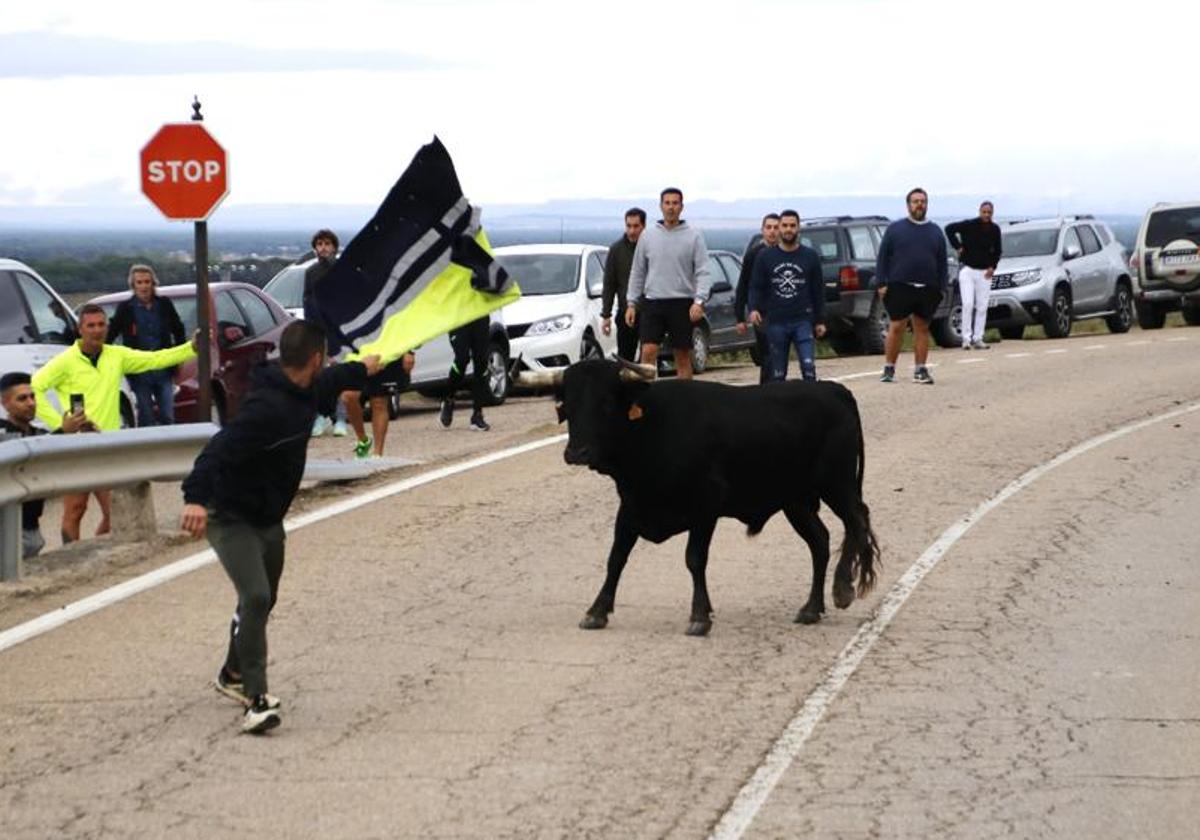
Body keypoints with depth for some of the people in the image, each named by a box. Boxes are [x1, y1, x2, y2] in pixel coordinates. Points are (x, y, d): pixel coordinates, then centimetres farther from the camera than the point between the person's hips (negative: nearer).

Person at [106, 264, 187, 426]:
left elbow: (179, 333, 15)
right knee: (146, 419, 3)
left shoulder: (164, 305, 6)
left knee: (167, 417, 2)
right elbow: (110, 335, 1)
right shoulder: (125, 308, -1)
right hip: (139, 373, -2)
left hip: (164, 370, 2)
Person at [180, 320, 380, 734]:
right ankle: (256, 700, -21)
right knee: (255, 597, -22)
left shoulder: (305, 391, 0)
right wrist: (196, 497, -58)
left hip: (269, 518, 10)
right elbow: (221, 449, -43)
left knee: (262, 600, 22)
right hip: (231, 517, -10)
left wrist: (363, 369, 47)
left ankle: (233, 674, 45)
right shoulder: (267, 408, -31)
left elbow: (330, 382, 26)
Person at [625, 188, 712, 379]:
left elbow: (703, 272, -3)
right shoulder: (648, 235, 8)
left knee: (683, 357, 5)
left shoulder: (693, 236, 2)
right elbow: (637, 272, 14)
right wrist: (631, 302, 8)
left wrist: (699, 300, -16)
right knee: (648, 352, -11)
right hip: (653, 301, 1)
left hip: (682, 303, -1)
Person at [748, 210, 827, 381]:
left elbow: (818, 290, 11)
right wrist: (754, 308, -11)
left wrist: (820, 321, 8)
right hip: (775, 322, 1)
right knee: (777, 374, 3)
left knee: (809, 368, -12)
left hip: (803, 321, -1)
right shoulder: (765, 256, 8)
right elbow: (756, 287, 8)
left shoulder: (810, 257, 8)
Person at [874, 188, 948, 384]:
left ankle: (920, 370, 10)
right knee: (896, 327, -4)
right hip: (899, 287, -3)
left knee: (922, 329, 6)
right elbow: (882, 258, 3)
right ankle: (889, 369, 3)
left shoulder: (935, 232, 13)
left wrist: (941, 287, 5)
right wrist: (881, 283, -6)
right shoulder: (895, 228, 5)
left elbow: (942, 263, 13)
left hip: (927, 290, 3)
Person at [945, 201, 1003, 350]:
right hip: (968, 269, -3)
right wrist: (957, 246, -7)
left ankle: (978, 339, 6)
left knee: (982, 307, 1)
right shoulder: (969, 225, -8)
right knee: (968, 304, -11)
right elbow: (949, 229, -3)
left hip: (985, 272, 3)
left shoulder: (995, 230, 4)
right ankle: (966, 338, -8)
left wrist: (992, 266, 1)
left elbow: (997, 251, 14)